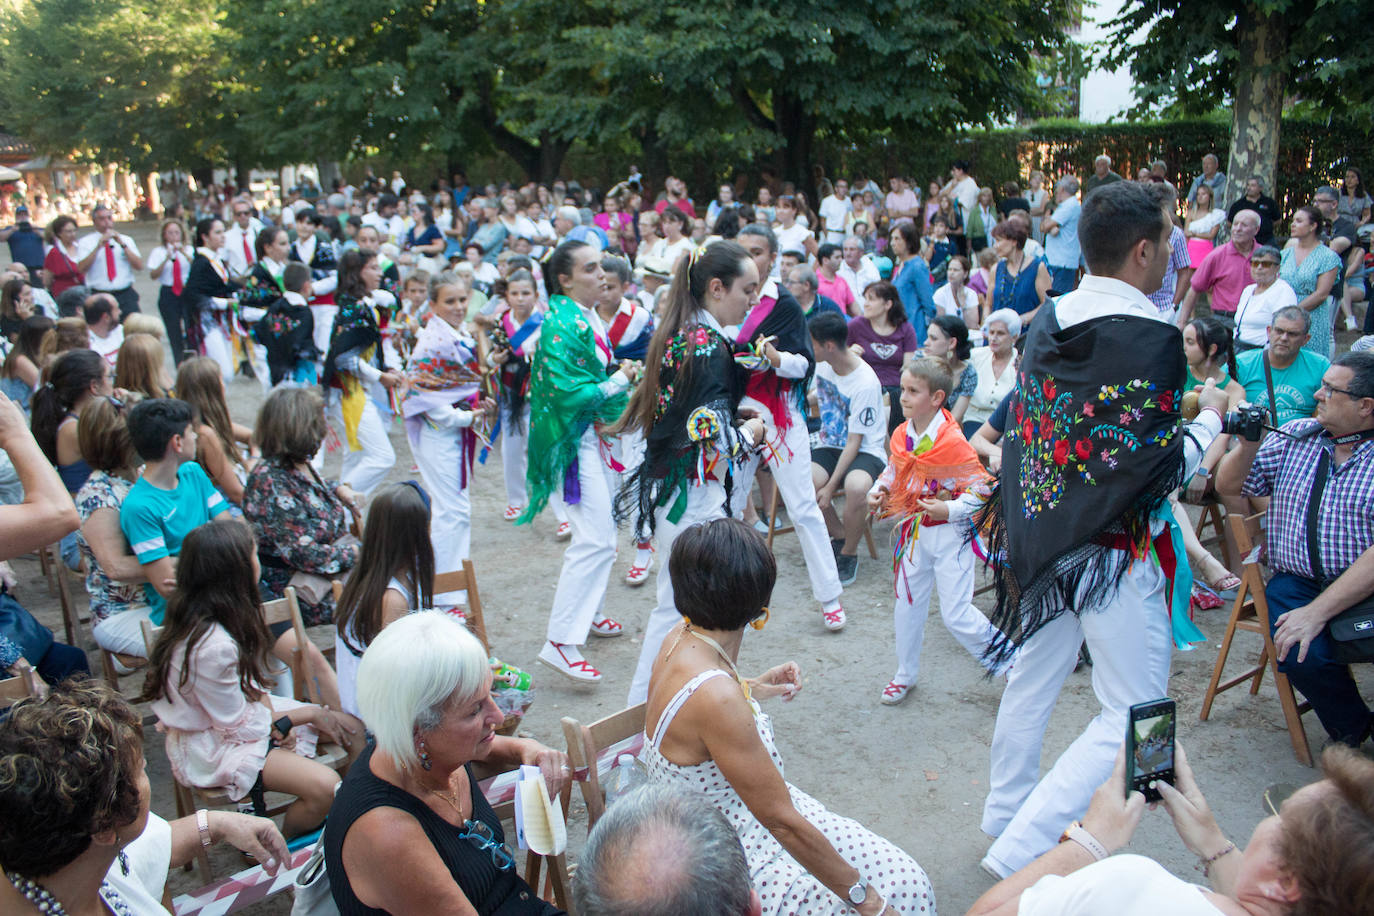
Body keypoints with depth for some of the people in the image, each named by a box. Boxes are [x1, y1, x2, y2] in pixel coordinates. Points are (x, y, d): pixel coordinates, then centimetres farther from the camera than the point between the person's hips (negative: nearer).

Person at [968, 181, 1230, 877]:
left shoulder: (1048, 324, 1)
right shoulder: (1150, 339, -21)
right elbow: (1156, 471, -17)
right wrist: (1210, 419, -2)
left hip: (1042, 535, 8)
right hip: (1116, 550, -7)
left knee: (1034, 676, 22)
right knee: (1133, 713, 5)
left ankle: (1005, 814, 39)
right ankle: (1020, 849, 1)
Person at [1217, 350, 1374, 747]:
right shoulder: (1295, 436, 9)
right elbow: (1227, 486, 13)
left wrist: (1318, 611, -24)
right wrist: (1248, 444, -8)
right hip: (1297, 581, 3)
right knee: (1303, 655, -26)